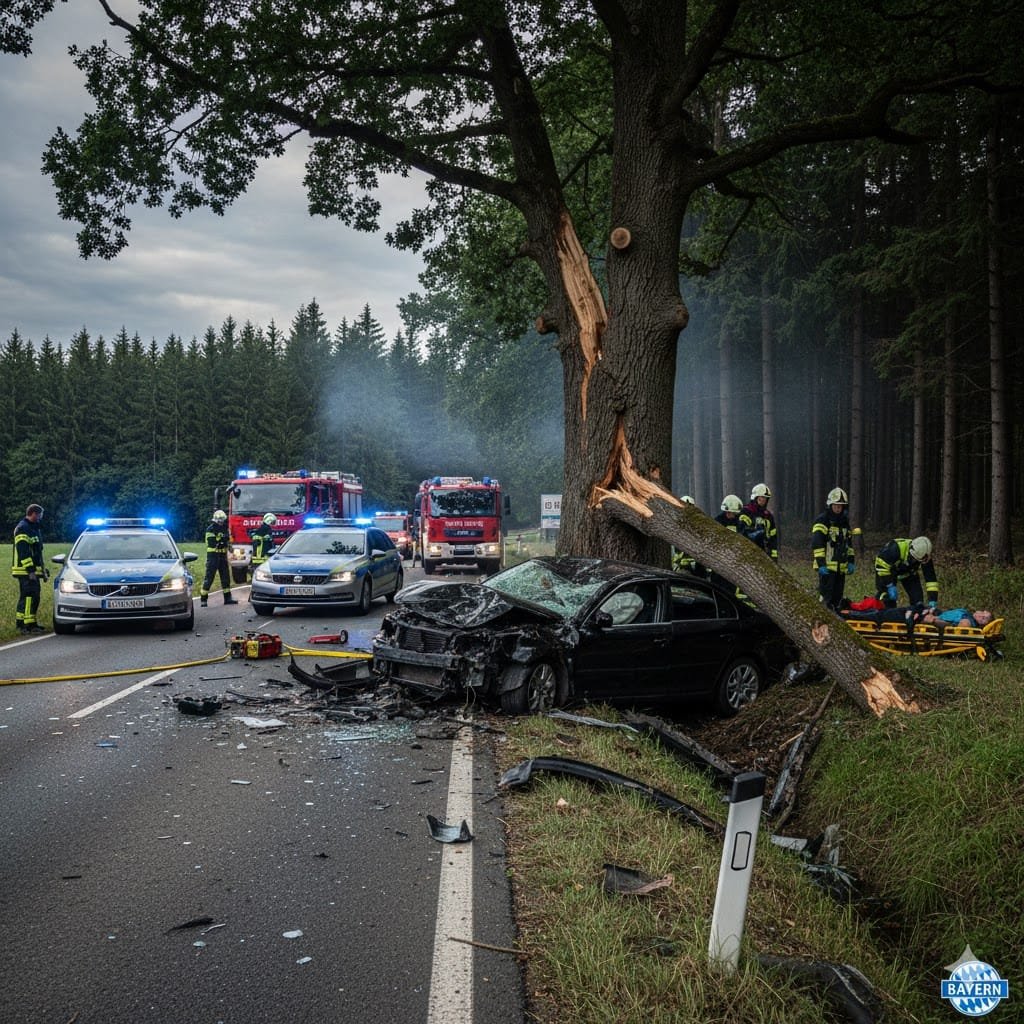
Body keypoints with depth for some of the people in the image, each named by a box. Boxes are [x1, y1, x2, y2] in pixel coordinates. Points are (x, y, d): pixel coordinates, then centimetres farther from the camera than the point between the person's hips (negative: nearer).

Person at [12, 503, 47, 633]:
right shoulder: (23, 528, -12)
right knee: (29, 596, -13)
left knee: (30, 596, 13)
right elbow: (23, 552, -20)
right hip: (25, 570, -10)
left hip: (32, 570, 10)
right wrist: (30, 570, -24)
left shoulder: (34, 528, 21)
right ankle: (29, 624, -15)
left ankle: (20, 622, 20)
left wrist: (42, 569, 27)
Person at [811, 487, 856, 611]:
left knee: (837, 597, 10)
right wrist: (821, 564, -19)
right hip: (827, 566, -7)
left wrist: (851, 561, 16)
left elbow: (849, 543, 25)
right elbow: (817, 544, -13)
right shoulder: (822, 521, -6)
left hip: (841, 567, 7)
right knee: (826, 596, -11)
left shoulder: (844, 522, 17)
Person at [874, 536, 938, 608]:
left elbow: (930, 579, -24)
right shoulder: (896, 548, -43)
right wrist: (890, 585, -31)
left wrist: (932, 601, -31)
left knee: (917, 598, -8)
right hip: (888, 570, -4)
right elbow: (881, 565, -34)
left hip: (909, 572, 4)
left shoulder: (925, 558, -28)